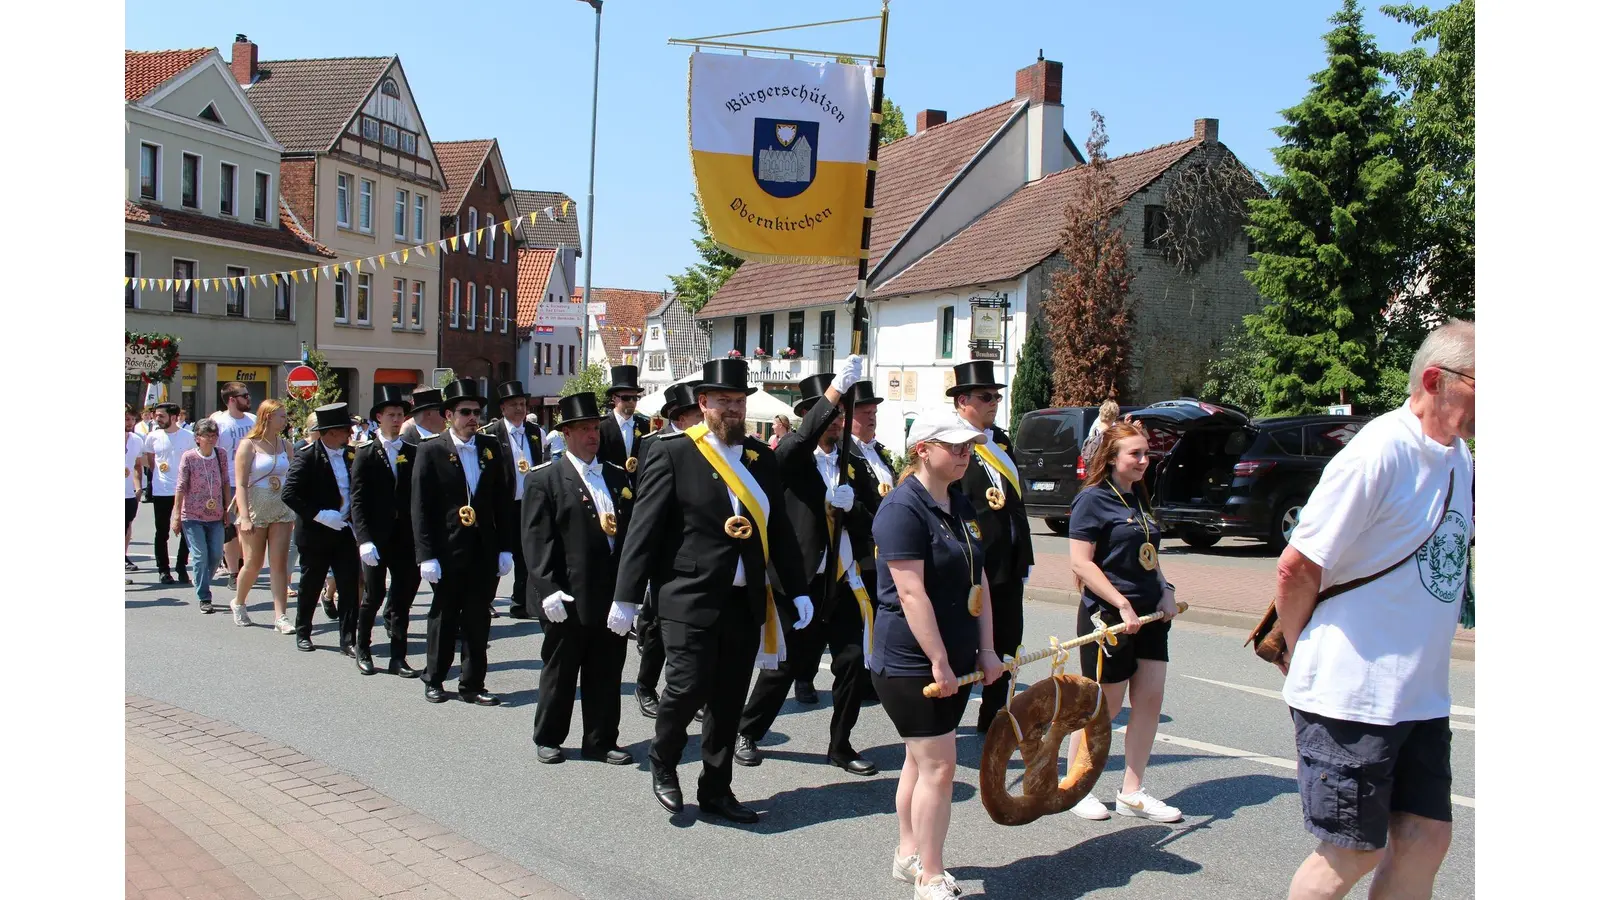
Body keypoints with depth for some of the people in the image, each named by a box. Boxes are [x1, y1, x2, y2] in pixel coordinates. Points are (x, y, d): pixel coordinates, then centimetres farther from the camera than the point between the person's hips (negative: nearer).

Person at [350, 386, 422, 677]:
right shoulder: (366, 455, 1)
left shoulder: (414, 453, 8)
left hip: (406, 538, 2)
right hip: (376, 538, -2)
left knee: (404, 596, 4)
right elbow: (357, 502, -5)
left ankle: (398, 658, 13)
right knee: (373, 595, 1)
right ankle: (362, 650, 22)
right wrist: (364, 540, -15)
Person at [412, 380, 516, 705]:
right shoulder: (430, 451, -3)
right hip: (447, 552, -3)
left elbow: (502, 501, 9)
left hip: (485, 552, 3)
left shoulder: (490, 448, 8)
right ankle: (434, 680, 25)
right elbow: (420, 508, -6)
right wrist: (426, 555, -11)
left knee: (478, 621, 7)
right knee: (444, 618, 8)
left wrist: (505, 548, 4)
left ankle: (472, 685, 18)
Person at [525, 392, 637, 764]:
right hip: (569, 598, -4)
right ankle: (547, 739, 25)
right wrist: (549, 590, -17)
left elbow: (632, 533, 11)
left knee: (607, 674, 11)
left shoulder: (618, 477, 12)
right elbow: (536, 540, -9)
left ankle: (601, 741, 24)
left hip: (613, 597, 4)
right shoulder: (545, 479, -3)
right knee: (559, 672, 9)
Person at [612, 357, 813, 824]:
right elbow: (644, 528, -8)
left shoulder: (761, 457, 10)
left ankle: (716, 789, 25)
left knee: (730, 700, 9)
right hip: (690, 599, -5)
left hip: (746, 602, 5)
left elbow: (778, 528, 14)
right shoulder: (674, 453, -6)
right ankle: (663, 764, 21)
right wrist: (627, 595, -11)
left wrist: (797, 589, 12)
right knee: (688, 686, -8)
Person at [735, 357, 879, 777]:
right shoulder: (793, 456, -5)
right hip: (802, 580, -5)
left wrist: (850, 505, -14)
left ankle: (840, 745, 18)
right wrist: (835, 389, -37)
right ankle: (748, 733, 26)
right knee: (788, 663, 5)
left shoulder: (851, 462, 12)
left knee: (854, 660, 1)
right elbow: (801, 440, -30)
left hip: (843, 581, 5)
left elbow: (863, 522, 9)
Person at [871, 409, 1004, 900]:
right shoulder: (902, 508, -18)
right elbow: (911, 593, -22)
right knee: (939, 765, -5)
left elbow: (979, 580, 12)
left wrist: (986, 649, 7)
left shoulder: (962, 506, 10)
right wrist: (938, 662, -22)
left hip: (953, 657, 8)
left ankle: (909, 855, 32)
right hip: (911, 662, -8)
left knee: (921, 759, 18)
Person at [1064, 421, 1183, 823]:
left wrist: (1165, 590, 7)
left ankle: (1132, 793, 16)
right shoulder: (1092, 499, -11)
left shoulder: (1138, 499, 13)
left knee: (1151, 699, 5)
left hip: (1147, 613, 8)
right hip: (1107, 615, -8)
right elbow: (1081, 564, -17)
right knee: (1105, 706, 1)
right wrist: (1122, 605, -20)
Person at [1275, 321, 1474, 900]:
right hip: (1350, 696, -8)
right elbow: (1297, 569, -17)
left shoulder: (1458, 457, 8)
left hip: (1421, 696, 8)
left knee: (1425, 840, 9)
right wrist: (1302, 657, -1)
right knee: (1353, 854, 2)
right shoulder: (1378, 455, -19)